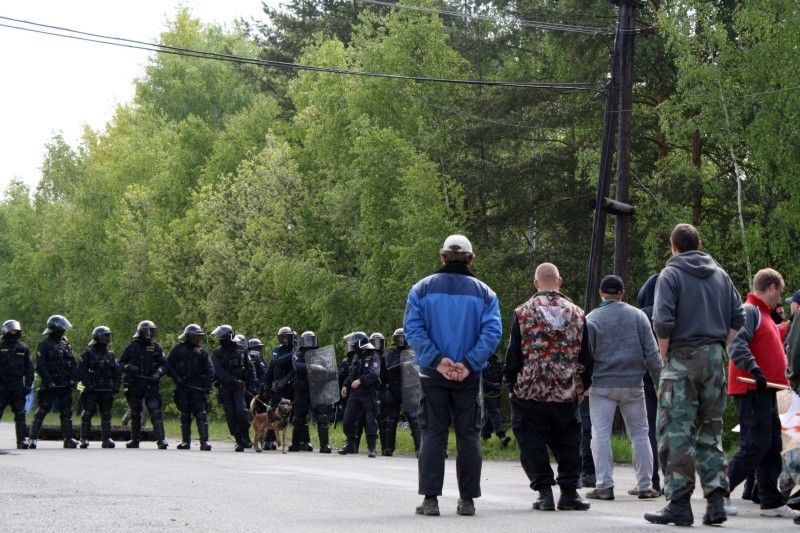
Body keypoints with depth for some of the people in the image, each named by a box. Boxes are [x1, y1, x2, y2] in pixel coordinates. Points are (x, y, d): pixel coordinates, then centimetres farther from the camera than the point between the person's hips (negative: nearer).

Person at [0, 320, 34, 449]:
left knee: (20, 414, 0)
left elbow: (29, 368, 14)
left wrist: (28, 385, 5)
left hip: (18, 388, 2)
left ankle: (22, 440, 2)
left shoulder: (23, 348, 11)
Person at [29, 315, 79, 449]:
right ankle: (33, 439, -1)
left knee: (67, 413, 5)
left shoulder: (65, 346, 14)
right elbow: (40, 366, -11)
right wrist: (49, 381, -17)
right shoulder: (44, 346, -5)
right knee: (41, 412, -4)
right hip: (49, 387, -6)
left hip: (64, 387, 6)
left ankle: (68, 439, 9)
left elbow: (73, 364, 17)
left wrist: (72, 379, 2)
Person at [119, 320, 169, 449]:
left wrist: (158, 373, -13)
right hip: (134, 385, 1)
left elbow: (164, 364, 6)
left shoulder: (156, 347, 6)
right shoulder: (131, 347, 6)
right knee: (135, 414, 11)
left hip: (150, 384, -1)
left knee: (156, 412, -12)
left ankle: (161, 440, -16)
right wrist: (128, 367, -11)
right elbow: (121, 363, 10)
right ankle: (135, 440, 21)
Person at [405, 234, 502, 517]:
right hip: (469, 377, 0)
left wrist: (437, 360, -12)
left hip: (433, 376, 0)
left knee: (433, 435, 3)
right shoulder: (484, 292, 3)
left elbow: (412, 328, -8)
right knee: (469, 436, 7)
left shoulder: (423, 289, 2)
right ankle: (468, 499, 7)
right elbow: (492, 332, -9)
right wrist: (468, 363, -13)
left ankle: (430, 498, -2)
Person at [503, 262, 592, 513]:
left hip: (530, 391, -2)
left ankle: (544, 491, 0)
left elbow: (514, 354, 0)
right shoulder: (576, 313, 4)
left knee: (532, 443, 5)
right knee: (568, 443, 11)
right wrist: (583, 385, 20)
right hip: (567, 394, 2)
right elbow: (586, 356, 10)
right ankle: (569, 491, 8)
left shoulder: (523, 313, -3)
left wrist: (512, 384, 11)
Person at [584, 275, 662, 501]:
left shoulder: (591, 319, -1)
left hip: (602, 385, -2)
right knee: (639, 434, 9)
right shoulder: (638, 316, 5)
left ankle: (605, 485, -7)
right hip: (633, 384, 2)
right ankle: (646, 486, 10)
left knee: (601, 435, 0)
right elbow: (652, 353, 3)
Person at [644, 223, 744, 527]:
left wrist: (665, 356, -2)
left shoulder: (671, 274, -4)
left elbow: (663, 323, -13)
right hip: (715, 359, 5)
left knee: (676, 432, -2)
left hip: (683, 357, -5)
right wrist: (720, 347, 12)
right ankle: (716, 500, 6)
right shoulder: (720, 275, 13)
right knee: (711, 431, 12)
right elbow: (737, 318, 10)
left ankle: (679, 504, -4)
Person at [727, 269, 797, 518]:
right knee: (756, 446, -13)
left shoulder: (765, 315, 21)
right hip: (751, 389, -10)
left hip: (764, 390, 10)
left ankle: (772, 502, 14)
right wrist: (754, 369, -35)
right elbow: (736, 344, -24)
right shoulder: (749, 311, -10)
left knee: (772, 446, 10)